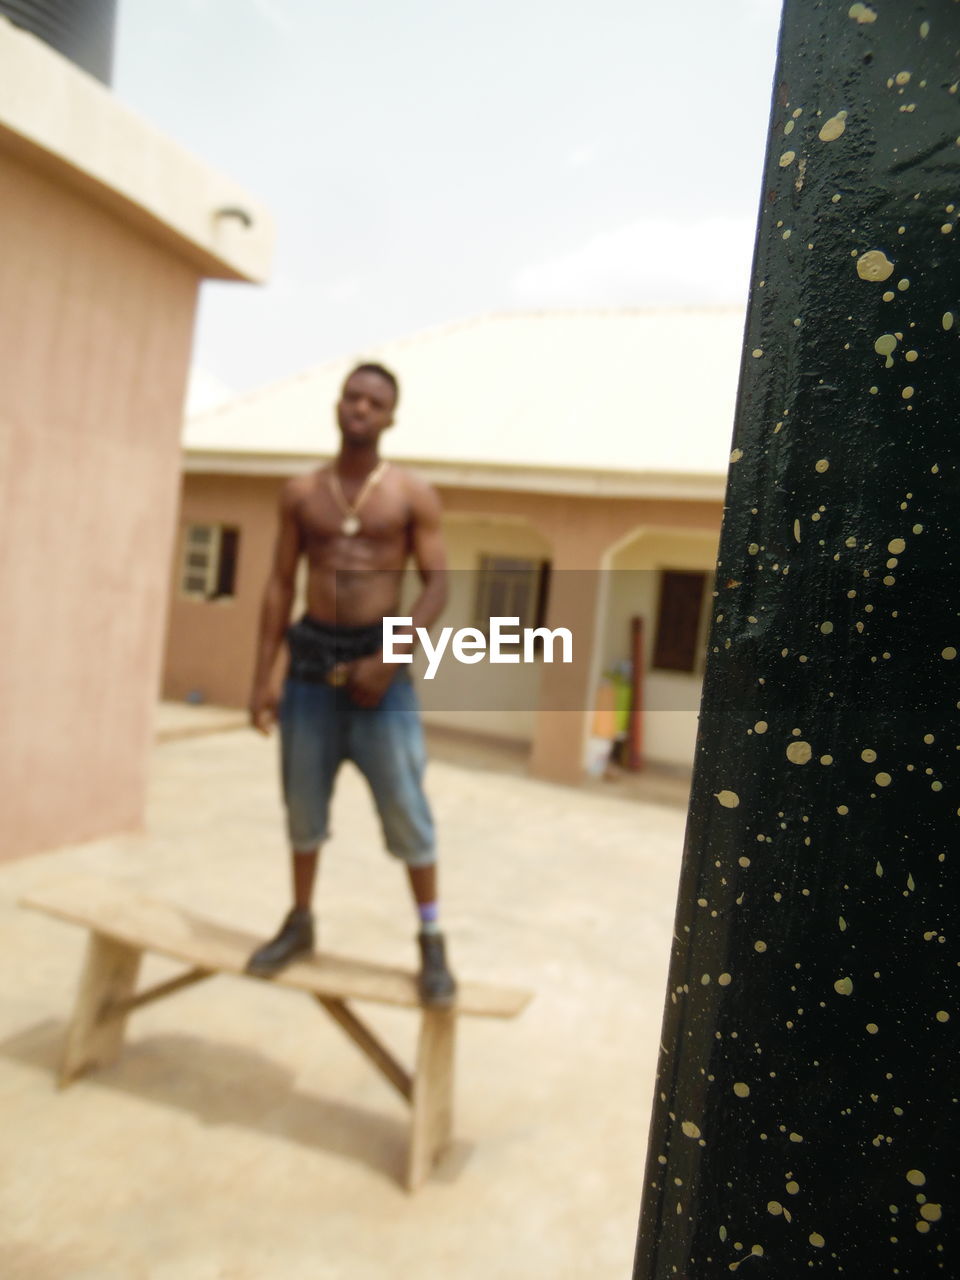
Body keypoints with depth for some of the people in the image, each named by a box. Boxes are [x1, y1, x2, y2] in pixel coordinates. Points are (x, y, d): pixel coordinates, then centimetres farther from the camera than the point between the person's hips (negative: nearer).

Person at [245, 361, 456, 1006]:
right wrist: (264, 676, 1)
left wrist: (388, 660, -16)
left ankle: (432, 941, 12)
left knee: (405, 807, -2)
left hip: (380, 657, -3)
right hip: (312, 658, 3)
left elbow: (437, 583, -6)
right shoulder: (300, 493, 7)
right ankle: (300, 924, 28)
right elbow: (280, 585, 7)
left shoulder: (413, 494, -1)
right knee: (303, 800, 11)